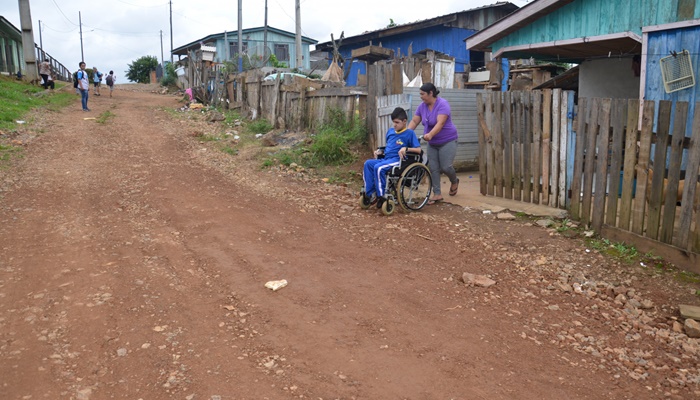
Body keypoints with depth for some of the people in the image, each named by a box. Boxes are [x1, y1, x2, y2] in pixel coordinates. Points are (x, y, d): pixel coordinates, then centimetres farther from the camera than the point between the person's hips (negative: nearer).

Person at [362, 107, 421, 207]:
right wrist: (380, 151, 13)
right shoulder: (390, 131, 20)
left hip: (397, 160, -7)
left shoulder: (409, 133, 1)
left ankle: (381, 196, -20)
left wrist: (406, 148, -20)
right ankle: (371, 193, -21)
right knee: (368, 163, -19)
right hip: (386, 159, 7)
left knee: (378, 167, -32)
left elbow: (418, 150, -5)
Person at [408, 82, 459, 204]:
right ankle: (437, 194, 8)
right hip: (432, 143, 6)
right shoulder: (422, 106, 1)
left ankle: (454, 181, 24)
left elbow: (440, 123, -32)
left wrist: (430, 134, -48)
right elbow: (414, 121, 0)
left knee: (445, 167, -9)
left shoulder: (442, 104, -20)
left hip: (447, 141, -6)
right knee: (433, 168, 1)